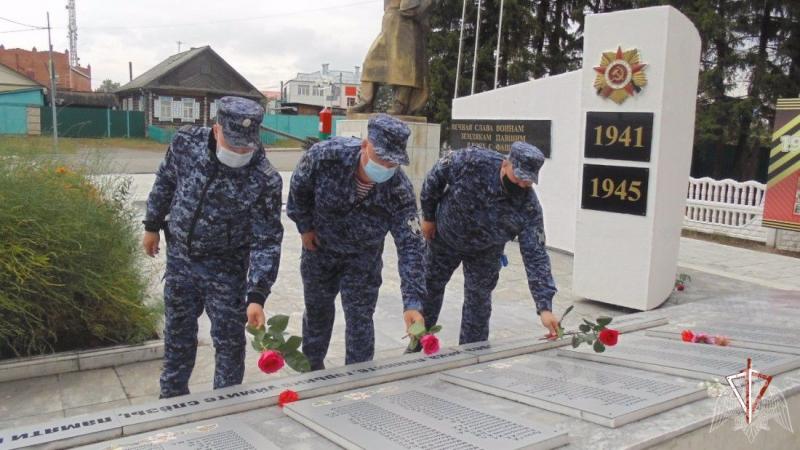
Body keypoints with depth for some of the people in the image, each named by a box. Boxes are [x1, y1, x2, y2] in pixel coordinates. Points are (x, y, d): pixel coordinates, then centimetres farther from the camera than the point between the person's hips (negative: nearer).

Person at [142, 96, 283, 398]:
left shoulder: (264, 181, -25)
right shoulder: (186, 142, -14)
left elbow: (266, 242, -22)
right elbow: (165, 182, 5)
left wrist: (257, 295, -29)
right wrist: (152, 225, 13)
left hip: (225, 267, -3)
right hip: (179, 258, 4)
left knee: (229, 339, 5)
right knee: (178, 331, 18)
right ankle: (172, 397, 38)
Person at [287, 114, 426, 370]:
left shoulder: (400, 190, -33)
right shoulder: (326, 155, -33)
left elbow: (410, 246, -32)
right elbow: (299, 186, -11)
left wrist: (413, 302, -38)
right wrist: (304, 225, -3)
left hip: (362, 257, -1)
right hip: (319, 247, 1)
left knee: (360, 319, 0)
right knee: (317, 311, 19)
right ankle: (312, 368, 44)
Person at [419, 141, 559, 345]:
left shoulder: (529, 208, -32)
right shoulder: (473, 161, -36)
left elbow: (536, 257, -30)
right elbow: (436, 175, -17)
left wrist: (545, 307, -35)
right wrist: (428, 216, -8)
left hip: (484, 252, 0)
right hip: (445, 237, 1)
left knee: (478, 302, 6)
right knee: (429, 288, 14)